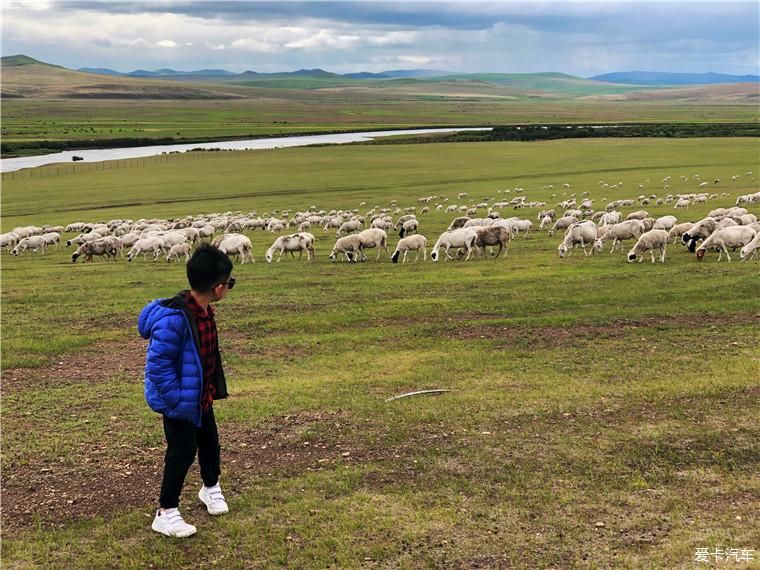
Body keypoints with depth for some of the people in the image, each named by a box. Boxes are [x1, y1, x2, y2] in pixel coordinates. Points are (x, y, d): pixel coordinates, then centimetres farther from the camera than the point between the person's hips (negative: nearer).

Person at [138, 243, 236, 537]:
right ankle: (166, 513, 15)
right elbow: (158, 365, -28)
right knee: (182, 452, -1)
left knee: (210, 442, 22)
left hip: (201, 397, 9)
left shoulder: (204, 310, -1)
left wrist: (212, 389, 13)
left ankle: (211, 487, 48)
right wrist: (176, 399, -24)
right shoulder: (174, 318, -31)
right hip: (180, 402, -9)